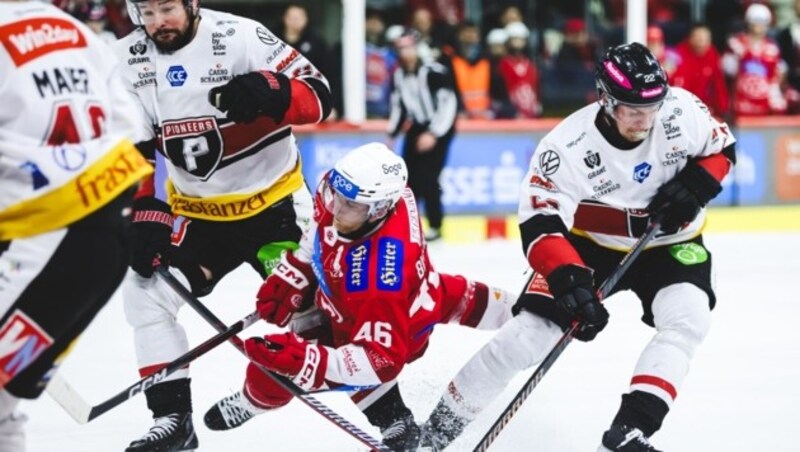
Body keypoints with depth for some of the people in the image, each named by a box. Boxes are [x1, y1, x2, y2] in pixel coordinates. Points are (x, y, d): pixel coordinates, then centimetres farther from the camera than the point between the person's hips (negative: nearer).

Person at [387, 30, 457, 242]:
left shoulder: (434, 71, -21)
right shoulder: (399, 75, 2)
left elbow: (448, 103, -23)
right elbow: (399, 105, 15)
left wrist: (433, 134, -25)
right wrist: (391, 135, 11)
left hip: (439, 128, -7)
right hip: (418, 127, 7)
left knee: (428, 177, -13)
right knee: (409, 176, 4)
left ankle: (435, 226, -2)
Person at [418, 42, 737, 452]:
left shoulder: (680, 110, -22)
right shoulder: (568, 146, -29)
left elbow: (721, 147, -2)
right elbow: (539, 225, -32)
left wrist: (694, 187, -21)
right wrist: (569, 281, -46)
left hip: (669, 243, 2)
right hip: (590, 244, -2)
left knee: (687, 320, -25)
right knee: (531, 329, -13)